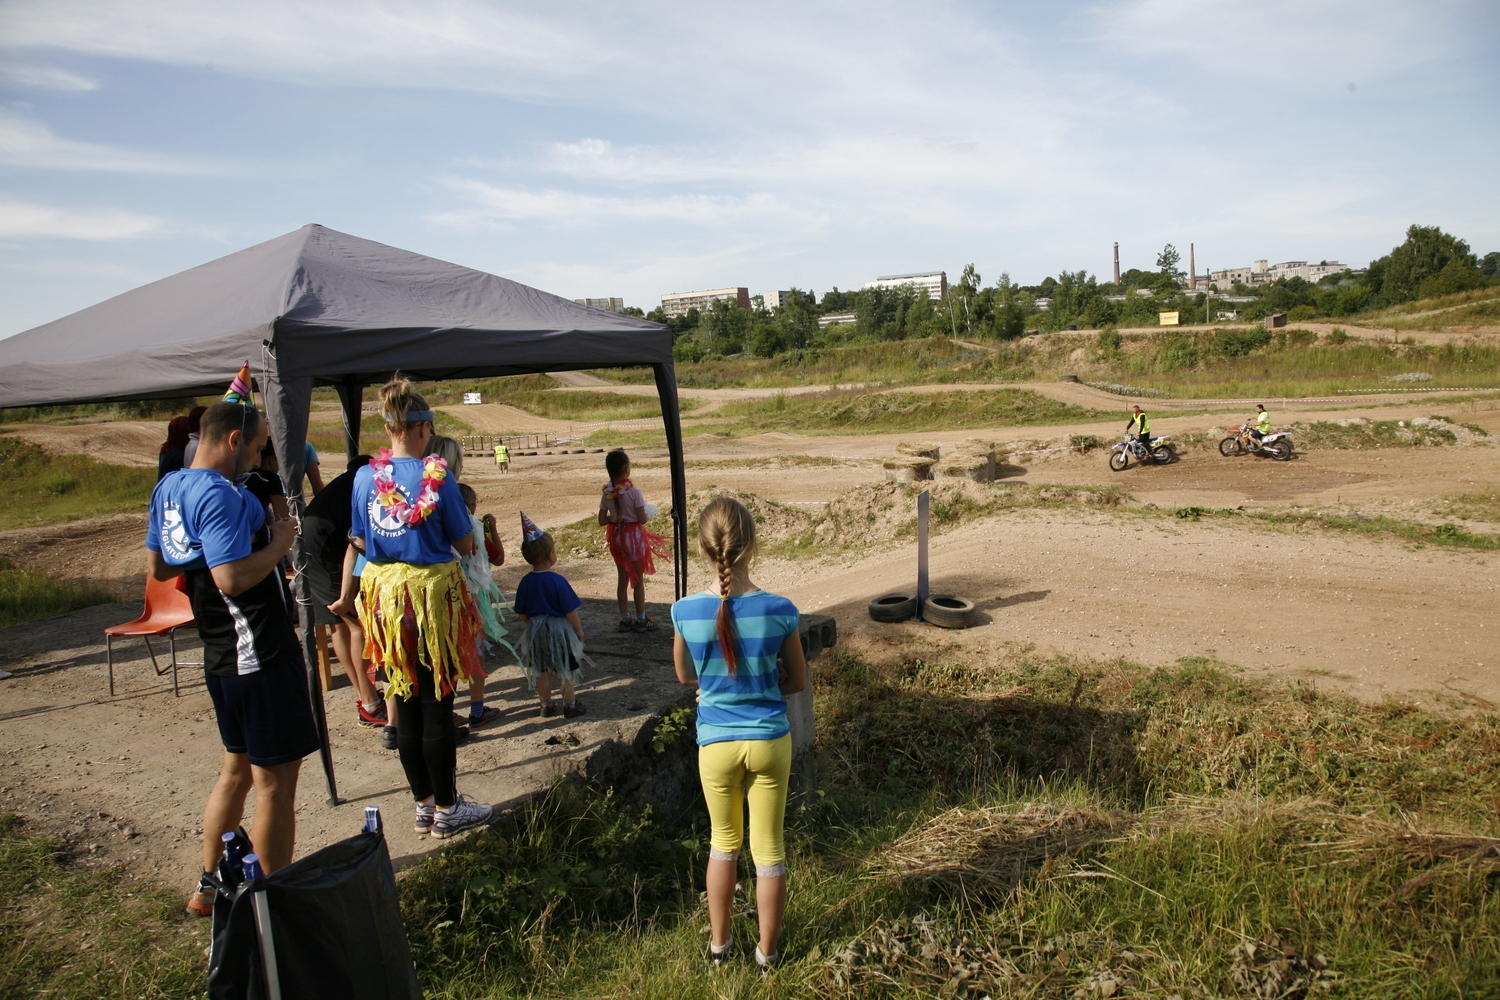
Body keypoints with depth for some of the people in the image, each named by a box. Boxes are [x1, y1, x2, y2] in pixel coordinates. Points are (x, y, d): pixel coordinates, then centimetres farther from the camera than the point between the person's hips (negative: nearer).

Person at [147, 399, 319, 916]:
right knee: (275, 781, 2)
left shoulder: (169, 488, 9)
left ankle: (210, 887, 36)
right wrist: (279, 541, -16)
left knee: (237, 767, 23)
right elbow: (233, 579, -30)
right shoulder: (220, 496, -22)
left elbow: (157, 567, 17)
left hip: (222, 655, 10)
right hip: (260, 656, -10)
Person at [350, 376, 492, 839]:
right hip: (433, 590, -4)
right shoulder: (437, 478, -14)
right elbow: (464, 541, -7)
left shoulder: (366, 477, -1)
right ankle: (447, 810, 16)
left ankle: (424, 805, 25)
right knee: (437, 705, 4)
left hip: (385, 592, 5)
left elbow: (359, 541, 7)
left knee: (406, 704, 13)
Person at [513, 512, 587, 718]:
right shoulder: (558, 581, -21)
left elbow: (522, 613, 1)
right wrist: (579, 630, -1)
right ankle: (570, 705, 21)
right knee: (565, 670, 11)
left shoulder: (525, 582, -8)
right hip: (559, 630, -4)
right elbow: (570, 611, -16)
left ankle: (547, 705, 28)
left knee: (541, 671, 17)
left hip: (536, 631, 4)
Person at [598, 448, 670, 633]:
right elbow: (642, 519, -18)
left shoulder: (607, 494, -5)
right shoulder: (634, 492, -20)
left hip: (617, 537, 5)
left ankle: (625, 620, 20)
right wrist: (649, 513, 3)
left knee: (623, 579, 14)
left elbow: (602, 520, -2)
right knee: (639, 579, 7)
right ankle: (641, 620, 14)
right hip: (634, 536, -5)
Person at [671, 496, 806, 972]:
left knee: (724, 841, 23)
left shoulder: (685, 612, -15)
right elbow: (797, 681, -2)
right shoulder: (779, 610, -17)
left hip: (715, 743, 1)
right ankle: (767, 951, 32)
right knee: (769, 849, 16)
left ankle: (719, 942, 37)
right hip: (769, 740, -1)